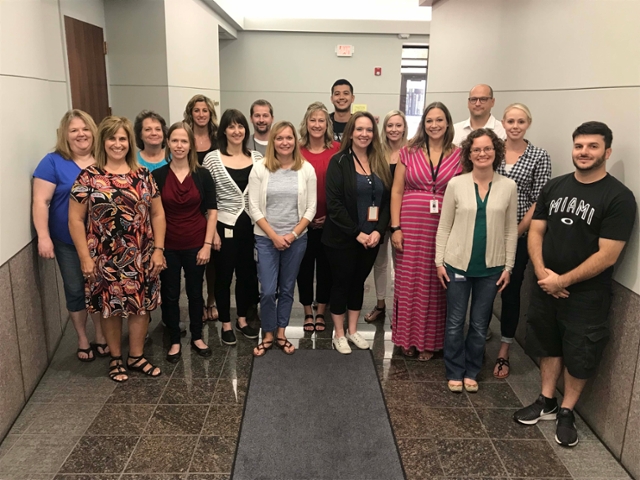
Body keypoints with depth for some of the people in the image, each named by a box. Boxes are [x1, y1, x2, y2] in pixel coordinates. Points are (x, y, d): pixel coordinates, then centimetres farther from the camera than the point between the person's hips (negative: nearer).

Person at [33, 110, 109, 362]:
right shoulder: (53, 162, -6)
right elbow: (41, 201, -10)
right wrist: (43, 237, -17)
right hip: (68, 242, -2)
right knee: (75, 290, 9)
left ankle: (101, 337, 27)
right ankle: (82, 340, 26)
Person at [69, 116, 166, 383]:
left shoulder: (143, 175, 3)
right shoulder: (88, 177, -5)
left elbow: (157, 214, 6)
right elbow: (76, 220, -5)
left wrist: (158, 249, -1)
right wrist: (85, 258, -9)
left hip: (141, 258, 3)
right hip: (105, 259, -2)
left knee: (141, 307, 11)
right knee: (111, 309, 11)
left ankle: (136, 356, 30)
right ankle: (116, 359, 31)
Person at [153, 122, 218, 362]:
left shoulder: (202, 174, -3)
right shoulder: (158, 175, -3)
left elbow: (212, 211, -1)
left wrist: (207, 244, -6)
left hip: (196, 245, 0)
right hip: (167, 246, 0)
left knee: (195, 292, 14)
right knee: (169, 294, 10)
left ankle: (197, 337, 32)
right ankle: (175, 341, 27)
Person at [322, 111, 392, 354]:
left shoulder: (380, 163, 7)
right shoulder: (339, 162, -7)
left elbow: (386, 201, 5)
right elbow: (334, 203, -15)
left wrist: (378, 231, -10)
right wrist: (356, 232, -17)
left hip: (371, 238, 5)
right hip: (342, 238, -4)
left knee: (359, 282, 15)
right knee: (341, 283, 6)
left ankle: (353, 330, 30)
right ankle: (339, 334, 21)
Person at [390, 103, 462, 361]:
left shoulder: (458, 155, 4)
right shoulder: (409, 152, 4)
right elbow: (396, 191, 3)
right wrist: (395, 227, -3)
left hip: (443, 229, 0)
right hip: (411, 226, 0)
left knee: (435, 286, 7)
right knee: (408, 282, 6)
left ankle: (429, 341, 22)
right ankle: (408, 338, 22)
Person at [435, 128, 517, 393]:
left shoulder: (508, 186, -1)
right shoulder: (456, 184, -4)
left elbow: (511, 230, 4)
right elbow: (444, 226, 0)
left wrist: (508, 266, 2)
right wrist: (439, 261, -3)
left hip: (491, 267, 1)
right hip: (457, 263, -1)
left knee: (480, 324, 12)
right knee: (455, 322, 8)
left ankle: (471, 372, 29)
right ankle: (455, 372, 24)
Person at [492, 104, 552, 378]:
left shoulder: (539, 157, -2)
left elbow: (538, 202, -4)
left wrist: (516, 232, -8)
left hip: (519, 236, -1)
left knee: (511, 291, 6)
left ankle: (503, 353, 20)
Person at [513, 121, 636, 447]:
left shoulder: (619, 197, -14)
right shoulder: (554, 186, 2)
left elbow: (607, 255, -17)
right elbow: (536, 231, 3)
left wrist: (563, 280, -16)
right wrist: (542, 272, -12)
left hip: (587, 293, -4)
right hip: (546, 285, 5)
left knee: (578, 354, 8)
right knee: (548, 344, 16)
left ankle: (566, 413, 27)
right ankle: (546, 402, 34)